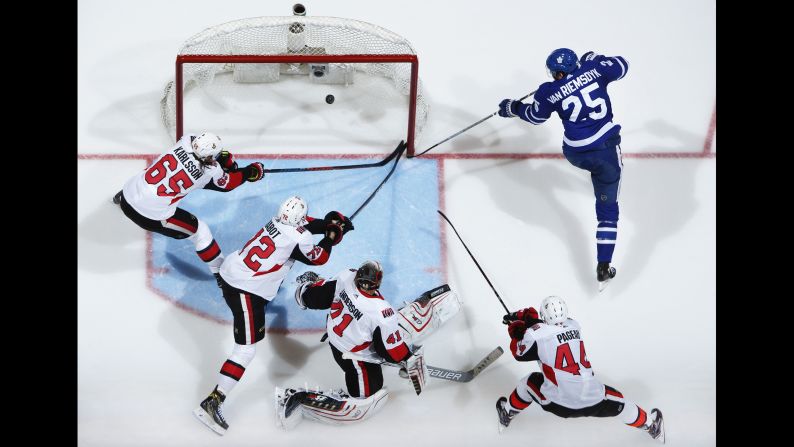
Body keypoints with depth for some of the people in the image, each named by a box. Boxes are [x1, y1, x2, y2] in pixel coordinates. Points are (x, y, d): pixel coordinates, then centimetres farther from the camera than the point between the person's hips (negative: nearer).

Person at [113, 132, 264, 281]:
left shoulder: (187, 139, -8)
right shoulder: (208, 173, -17)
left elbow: (204, 146, 15)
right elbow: (228, 184, 3)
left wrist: (226, 158, 10)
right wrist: (251, 172, 13)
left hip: (129, 192, 7)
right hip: (150, 216, -6)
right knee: (200, 231, 9)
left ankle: (121, 197, 74)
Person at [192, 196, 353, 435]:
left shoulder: (278, 221, 2)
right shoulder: (298, 240, -18)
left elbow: (304, 225, 21)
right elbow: (319, 258, -1)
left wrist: (330, 223, 13)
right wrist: (333, 235, 9)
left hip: (230, 270, 9)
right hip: (244, 292, -9)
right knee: (246, 351, -6)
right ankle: (212, 402, -10)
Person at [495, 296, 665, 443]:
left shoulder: (535, 335, -12)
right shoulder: (574, 325, 4)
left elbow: (520, 354, 7)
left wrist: (515, 333, 22)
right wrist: (521, 316, 24)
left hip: (558, 404, -3)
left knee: (529, 383, 24)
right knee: (618, 401, 30)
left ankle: (506, 414, 43)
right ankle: (651, 425, 48)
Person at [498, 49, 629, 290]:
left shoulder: (550, 92, -2)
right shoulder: (594, 69, -2)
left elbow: (535, 116, 16)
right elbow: (621, 66, 15)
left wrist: (513, 108, 34)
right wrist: (595, 58, 29)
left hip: (575, 153, 1)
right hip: (606, 148, -1)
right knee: (608, 209, 5)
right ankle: (603, 268, -2)